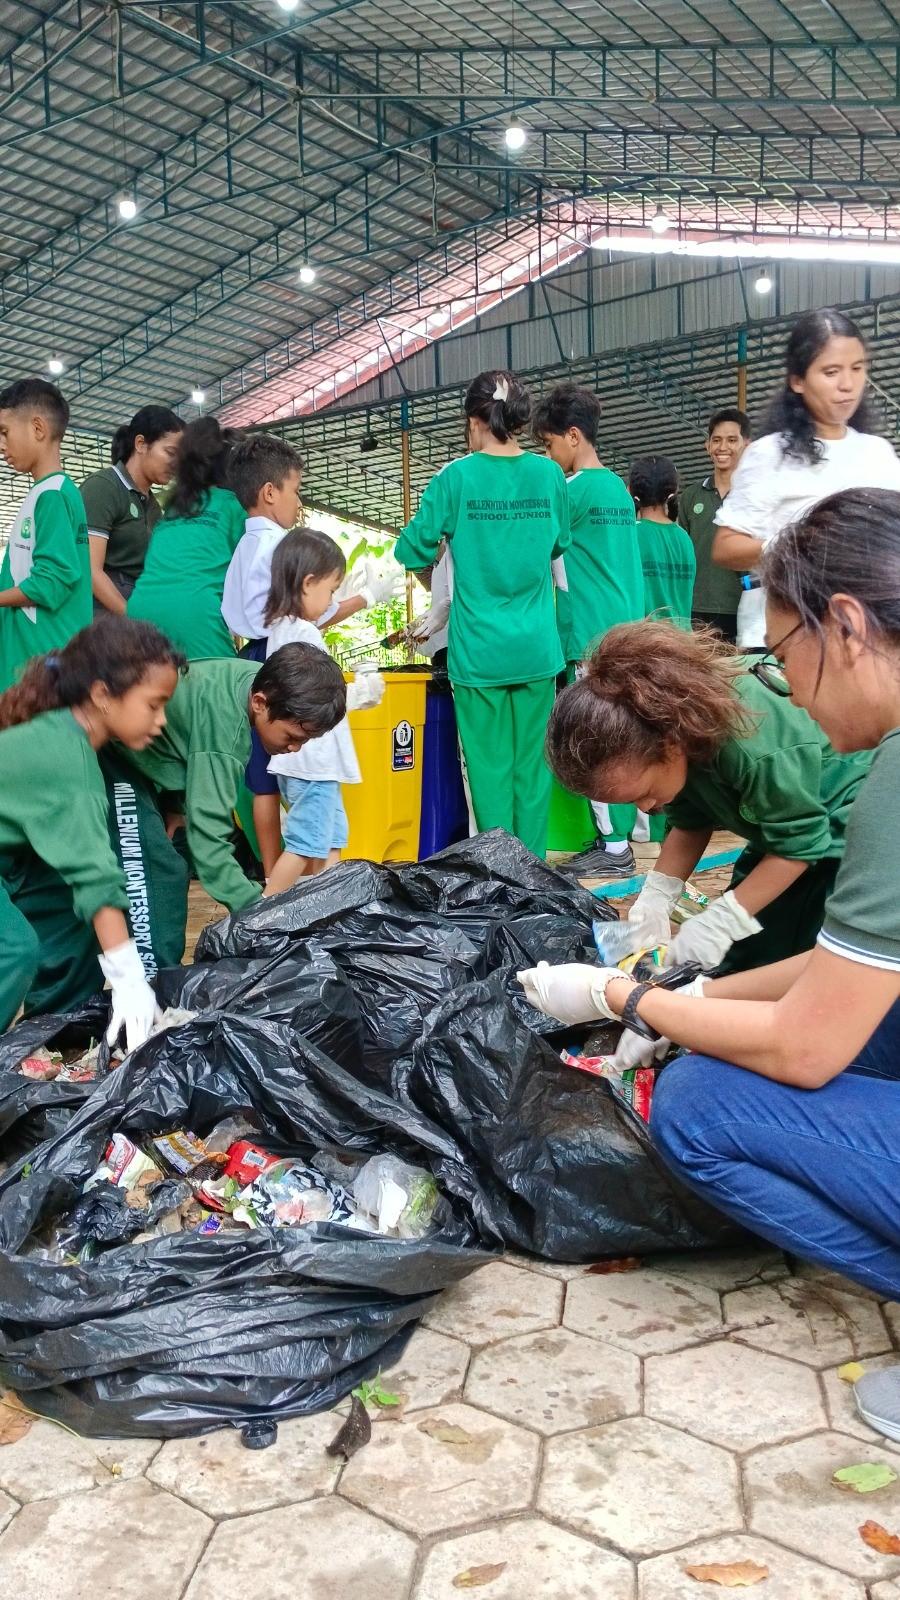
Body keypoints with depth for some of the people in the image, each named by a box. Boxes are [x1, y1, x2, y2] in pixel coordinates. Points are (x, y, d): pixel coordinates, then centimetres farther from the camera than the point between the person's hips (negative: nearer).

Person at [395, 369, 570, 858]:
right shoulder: (549, 475, 3)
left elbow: (411, 552, -2)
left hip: (479, 649, -2)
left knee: (490, 768, 5)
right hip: (537, 648, 3)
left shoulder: (456, 478, -6)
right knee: (532, 767, 9)